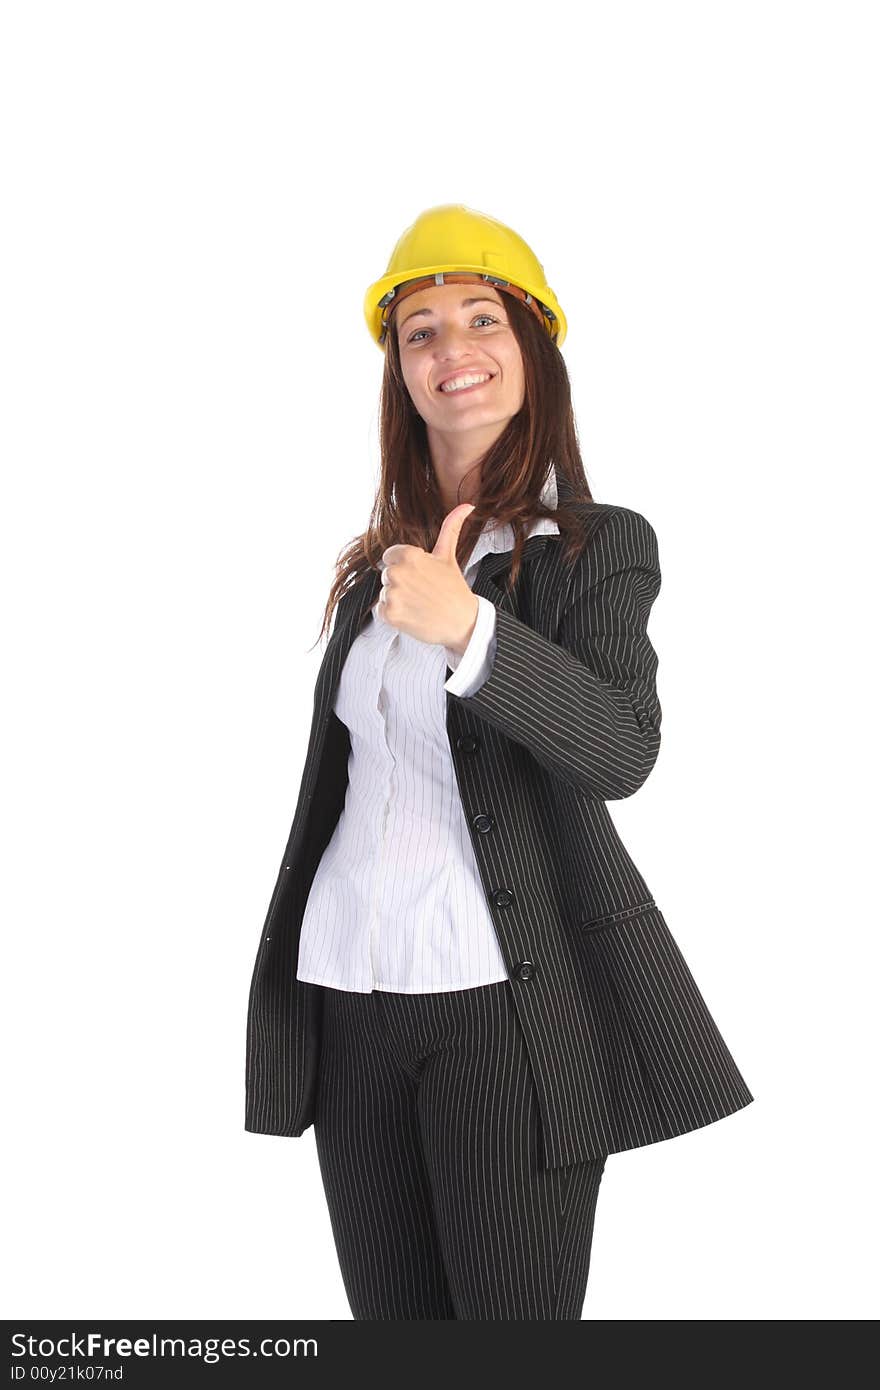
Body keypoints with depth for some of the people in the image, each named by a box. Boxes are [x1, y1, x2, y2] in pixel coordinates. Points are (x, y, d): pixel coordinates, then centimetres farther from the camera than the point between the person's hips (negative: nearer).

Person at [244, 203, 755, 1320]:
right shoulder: (374, 566, 13)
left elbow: (624, 751, -18)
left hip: (504, 1002, -5)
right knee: (389, 1317, 12)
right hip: (347, 997, 5)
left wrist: (468, 629, -31)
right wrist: (287, 970, 21)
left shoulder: (599, 545, -2)